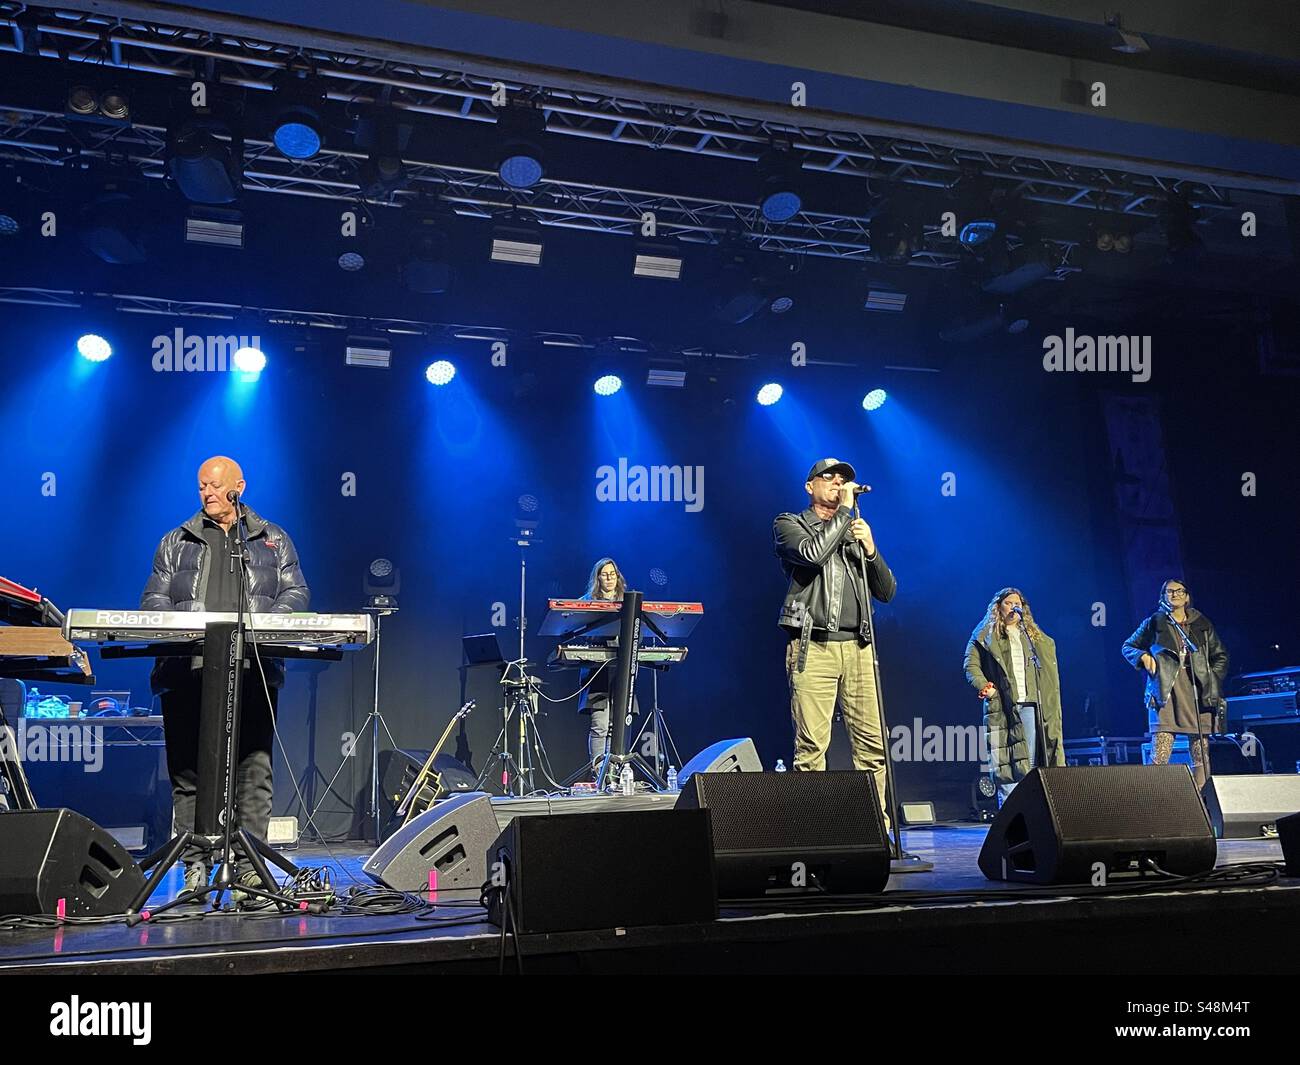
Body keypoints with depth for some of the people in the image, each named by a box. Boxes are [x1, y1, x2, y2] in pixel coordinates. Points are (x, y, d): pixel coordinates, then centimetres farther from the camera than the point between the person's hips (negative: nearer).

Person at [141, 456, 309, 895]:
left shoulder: (274, 540, 17)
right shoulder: (176, 543, 19)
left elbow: (296, 592, 10)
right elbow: (154, 598, 13)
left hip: (253, 672, -1)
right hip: (188, 671, 1)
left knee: (254, 769, -4)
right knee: (189, 770, -1)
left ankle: (249, 864, 0)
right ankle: (195, 866, 4)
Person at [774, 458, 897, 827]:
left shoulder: (856, 533, 24)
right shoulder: (789, 525, 11)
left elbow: (886, 592, 18)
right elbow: (812, 553, -13)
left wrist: (870, 550, 2)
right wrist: (844, 510, -4)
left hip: (857, 647, 5)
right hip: (813, 648, -4)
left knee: (873, 741, -2)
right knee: (812, 745, -9)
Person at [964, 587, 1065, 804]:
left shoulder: (1036, 637, 23)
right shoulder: (986, 636, 12)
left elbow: (1050, 673, 19)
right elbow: (971, 665, 2)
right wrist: (983, 686, -13)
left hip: (1030, 705, 4)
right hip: (1002, 706, -3)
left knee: (1030, 763, -2)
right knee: (1006, 764, -9)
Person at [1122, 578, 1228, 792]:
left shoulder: (1202, 624, 15)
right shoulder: (1154, 623, 10)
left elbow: (1220, 656, 21)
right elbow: (1128, 646, 19)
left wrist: (1212, 679, 5)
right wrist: (1142, 656, -1)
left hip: (1198, 693, 3)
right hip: (1166, 694, -2)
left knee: (1201, 757, 1)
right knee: (1160, 756, -12)